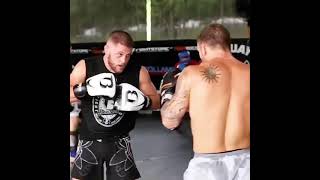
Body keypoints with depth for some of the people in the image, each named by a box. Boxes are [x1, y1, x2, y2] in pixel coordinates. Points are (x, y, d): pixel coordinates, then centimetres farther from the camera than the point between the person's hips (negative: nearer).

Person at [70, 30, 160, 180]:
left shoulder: (138, 72, -7)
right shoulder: (85, 67, -9)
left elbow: (156, 102, 2)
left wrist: (142, 101, -20)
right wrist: (87, 89, -30)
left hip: (119, 142, 0)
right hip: (89, 141, 0)